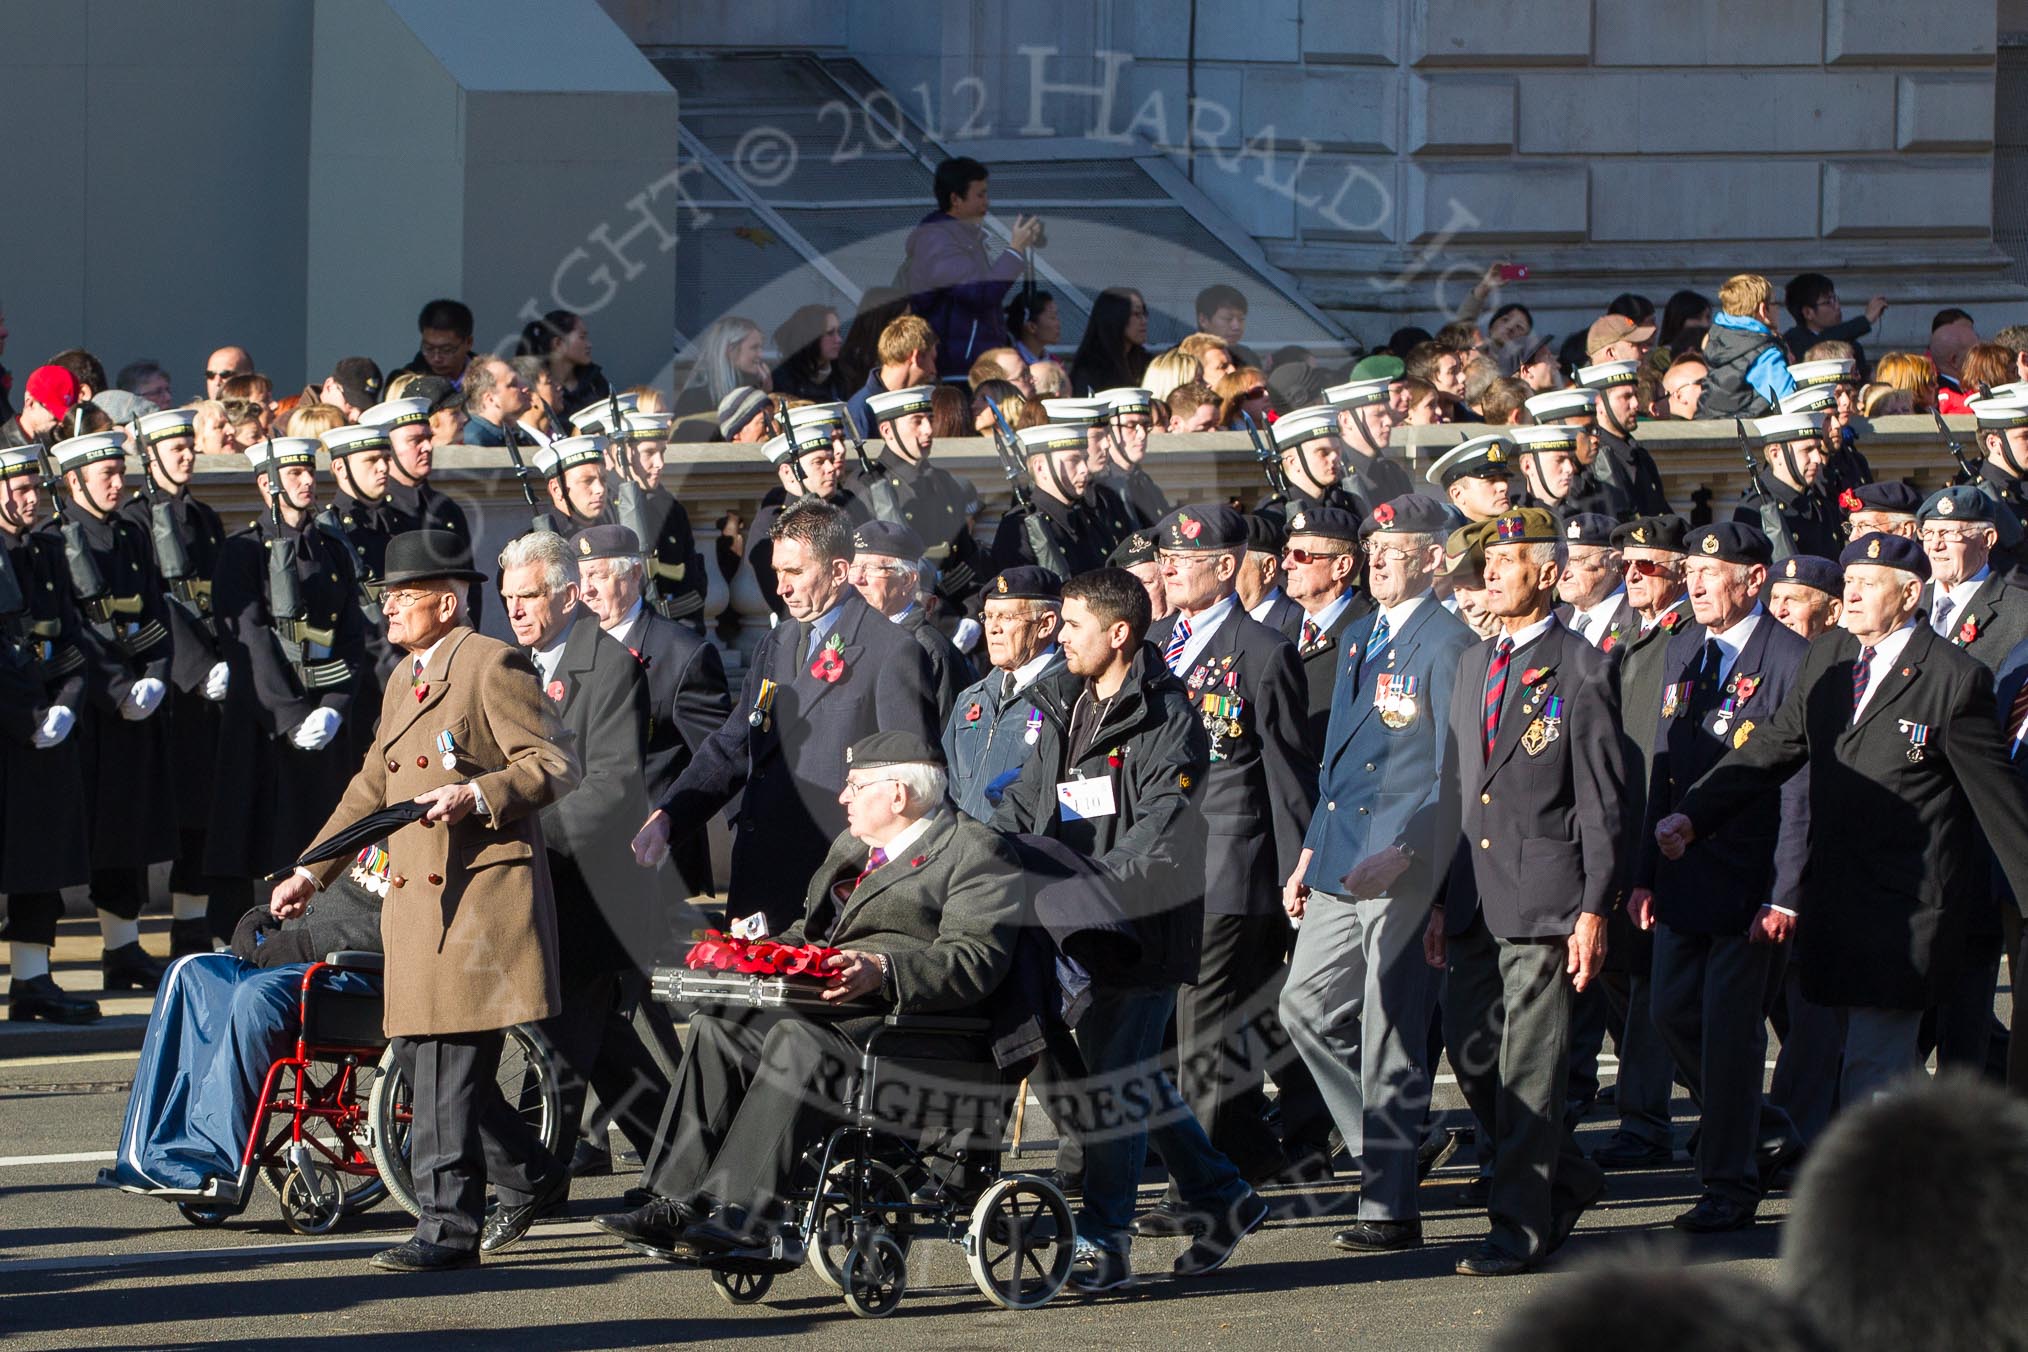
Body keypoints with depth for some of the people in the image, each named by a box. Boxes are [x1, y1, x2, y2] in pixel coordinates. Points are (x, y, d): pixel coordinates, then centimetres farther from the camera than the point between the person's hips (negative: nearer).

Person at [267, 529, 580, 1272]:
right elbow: (371, 789, 29)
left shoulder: (494, 666, -6)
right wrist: (313, 870, 25)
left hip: (481, 895, -9)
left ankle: (449, 1226, -9)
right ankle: (528, 1174, 27)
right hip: (416, 898, 9)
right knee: (421, 1055, 9)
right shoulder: (404, 682, 21)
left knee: (451, 1062, -10)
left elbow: (556, 764, -11)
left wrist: (478, 795, -22)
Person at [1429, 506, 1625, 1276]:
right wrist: (1442, 901, 16)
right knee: (1469, 1055, 6)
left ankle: (1521, 1225, 2)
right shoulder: (1473, 665, 16)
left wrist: (1595, 910, -13)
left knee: (1529, 1068, -5)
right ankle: (1567, 1178, 25)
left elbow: (1604, 801, -8)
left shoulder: (1582, 670, -6)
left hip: (1545, 896, -7)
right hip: (1476, 896, 7)